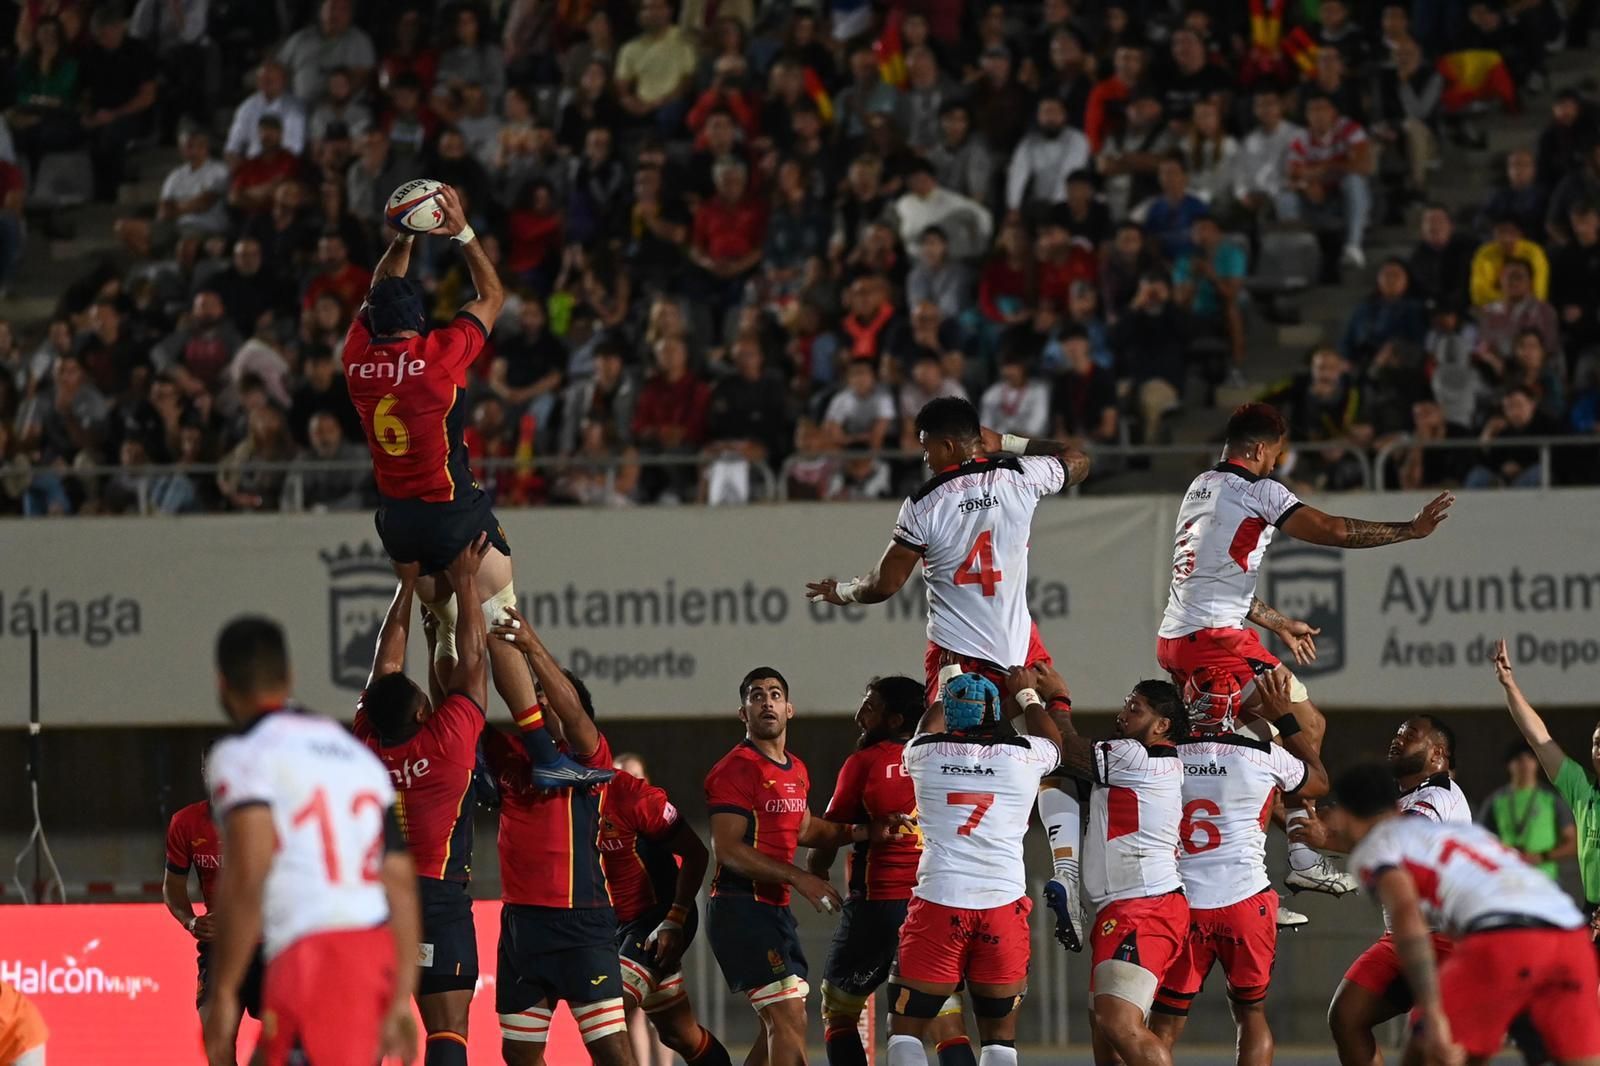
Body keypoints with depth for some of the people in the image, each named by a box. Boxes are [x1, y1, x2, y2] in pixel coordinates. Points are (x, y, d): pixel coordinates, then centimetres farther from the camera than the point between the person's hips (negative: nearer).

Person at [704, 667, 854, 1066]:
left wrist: (858, 832, 16)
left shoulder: (796, 771, 14)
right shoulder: (736, 769, -13)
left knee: (784, 1021, 14)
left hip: (776, 909, 10)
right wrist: (799, 879, -24)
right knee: (788, 1019, -15)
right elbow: (727, 849, -20)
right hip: (741, 909, -10)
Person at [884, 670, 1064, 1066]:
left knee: (906, 1029, 6)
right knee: (1000, 1034, 10)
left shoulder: (925, 753, 4)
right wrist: (1027, 694, 47)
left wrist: (945, 689, 50)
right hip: (1003, 904, 1)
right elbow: (1053, 741, 30)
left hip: (938, 902, -1)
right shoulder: (1023, 756, 4)